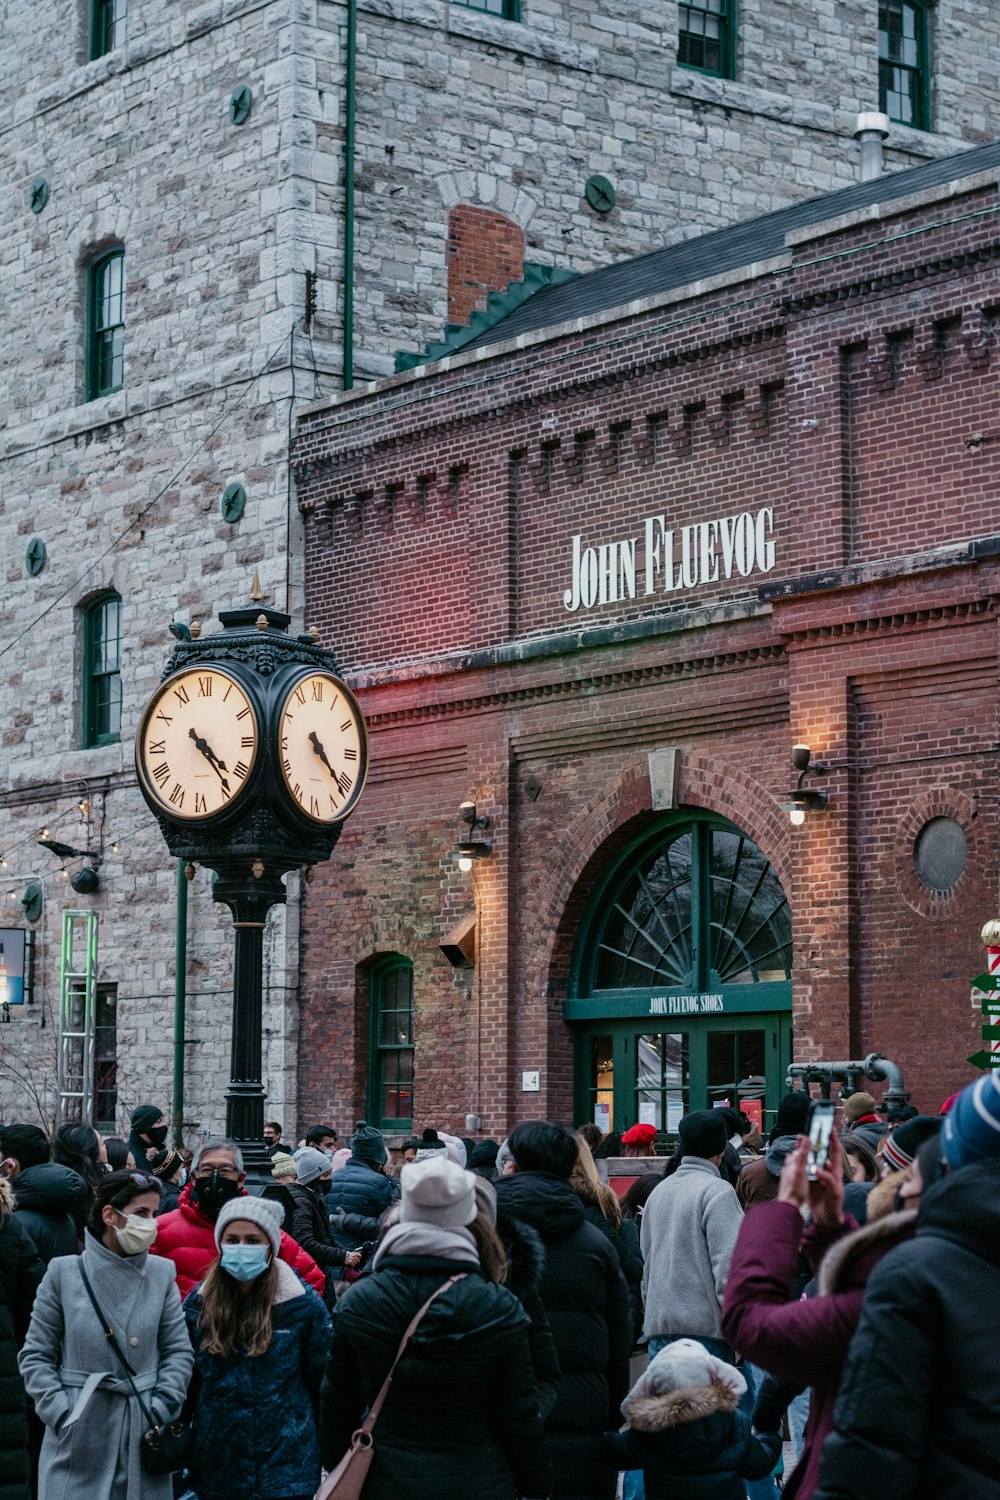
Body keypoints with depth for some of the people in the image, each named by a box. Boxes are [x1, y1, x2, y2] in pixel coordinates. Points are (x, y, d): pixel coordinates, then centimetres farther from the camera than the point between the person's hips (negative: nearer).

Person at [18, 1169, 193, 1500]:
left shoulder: (162, 1273, 4)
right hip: (78, 1441, -1)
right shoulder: (64, 1272, -1)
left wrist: (160, 1411, -7)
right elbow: (36, 1355, 2)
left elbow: (179, 1351, 6)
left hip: (144, 1436, 2)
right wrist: (62, 1415, -9)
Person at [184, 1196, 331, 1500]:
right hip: (215, 1462, 2)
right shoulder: (197, 1304, 1)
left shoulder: (304, 1305, -5)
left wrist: (327, 1458, 2)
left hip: (287, 1462, -2)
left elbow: (322, 1384, 1)